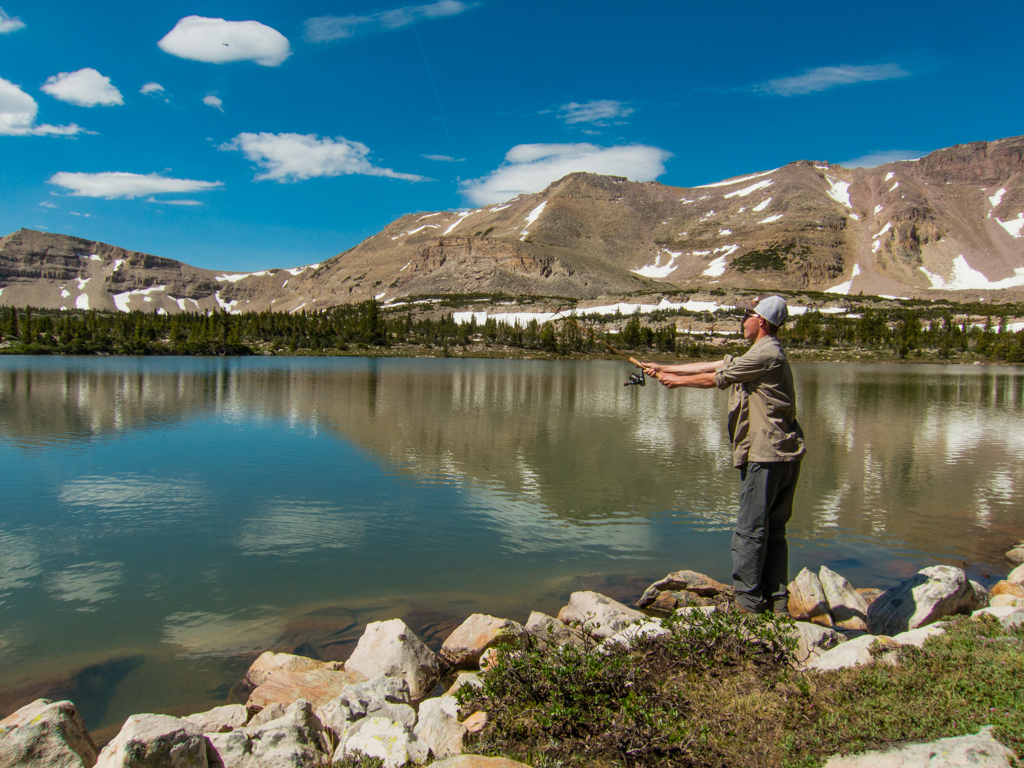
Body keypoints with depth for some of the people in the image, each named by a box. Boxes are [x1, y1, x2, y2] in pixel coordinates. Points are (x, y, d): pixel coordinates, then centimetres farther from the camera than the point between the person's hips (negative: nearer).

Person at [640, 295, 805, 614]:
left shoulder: (766, 354, -12)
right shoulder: (760, 354, 20)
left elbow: (715, 378, -8)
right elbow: (710, 366, 18)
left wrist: (678, 380, 8)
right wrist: (663, 369, 16)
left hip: (765, 455, -10)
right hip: (786, 455, 10)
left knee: (750, 528, -3)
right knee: (773, 528, 13)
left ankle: (748, 599, 5)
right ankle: (776, 599, 20)